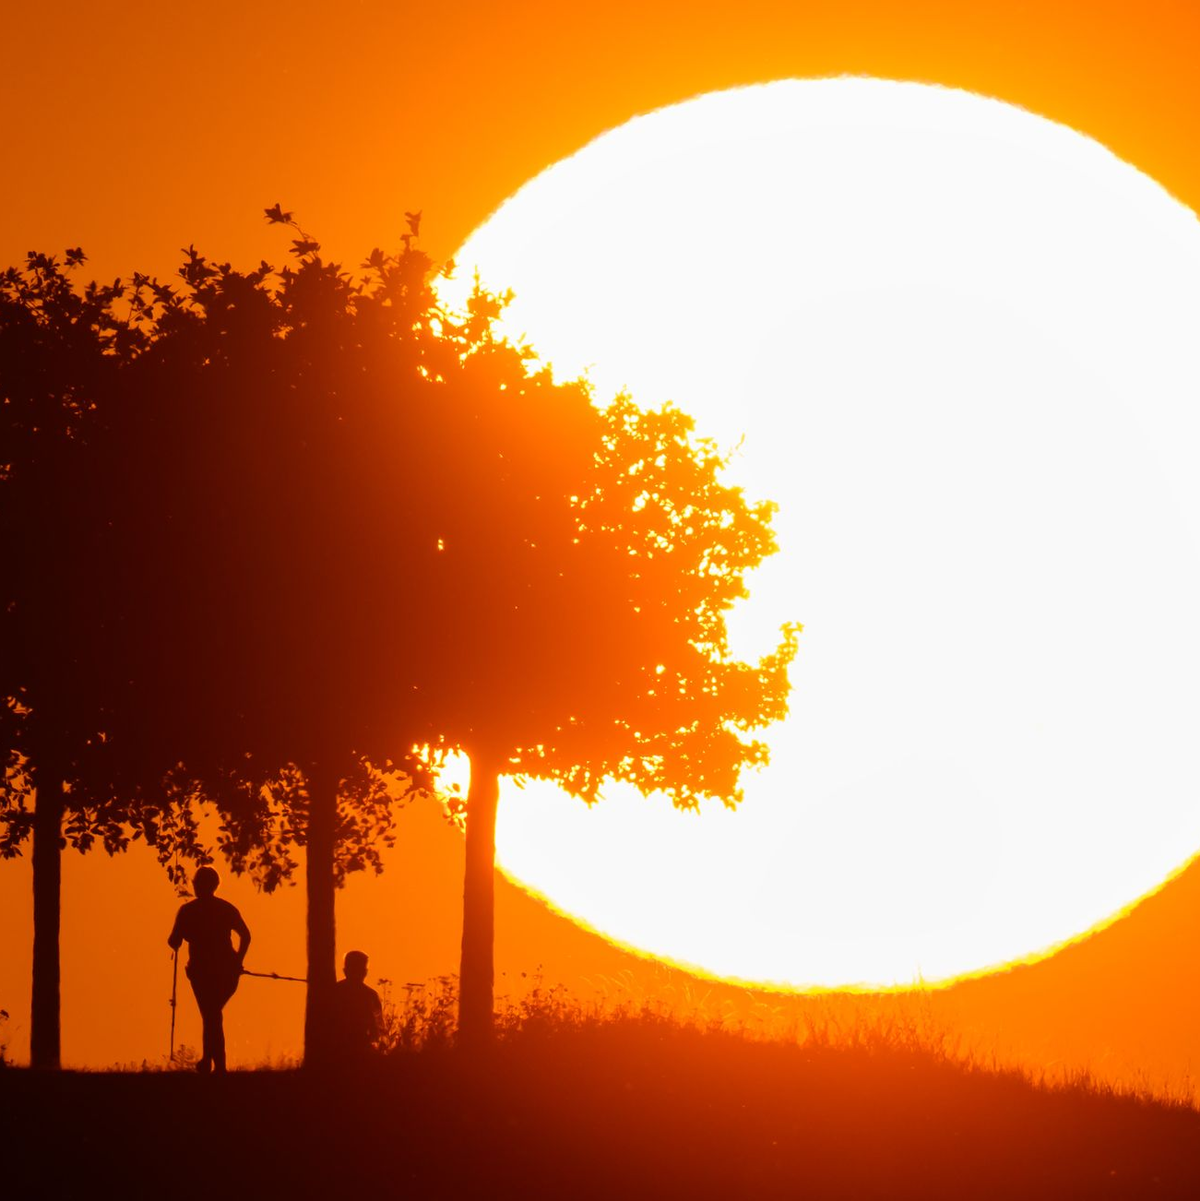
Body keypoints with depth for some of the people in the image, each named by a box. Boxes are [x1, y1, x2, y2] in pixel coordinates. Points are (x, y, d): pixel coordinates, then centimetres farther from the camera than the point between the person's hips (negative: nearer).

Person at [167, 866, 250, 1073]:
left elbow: (174, 941, -5)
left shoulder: (187, 911, -3)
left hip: (202, 971, -3)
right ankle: (208, 1060, 19)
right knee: (213, 1015, 21)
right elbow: (245, 935, 1)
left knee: (211, 1017, 1)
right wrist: (238, 960, 10)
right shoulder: (227, 908, 6)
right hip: (226, 970, 3)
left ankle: (219, 1065, -6)